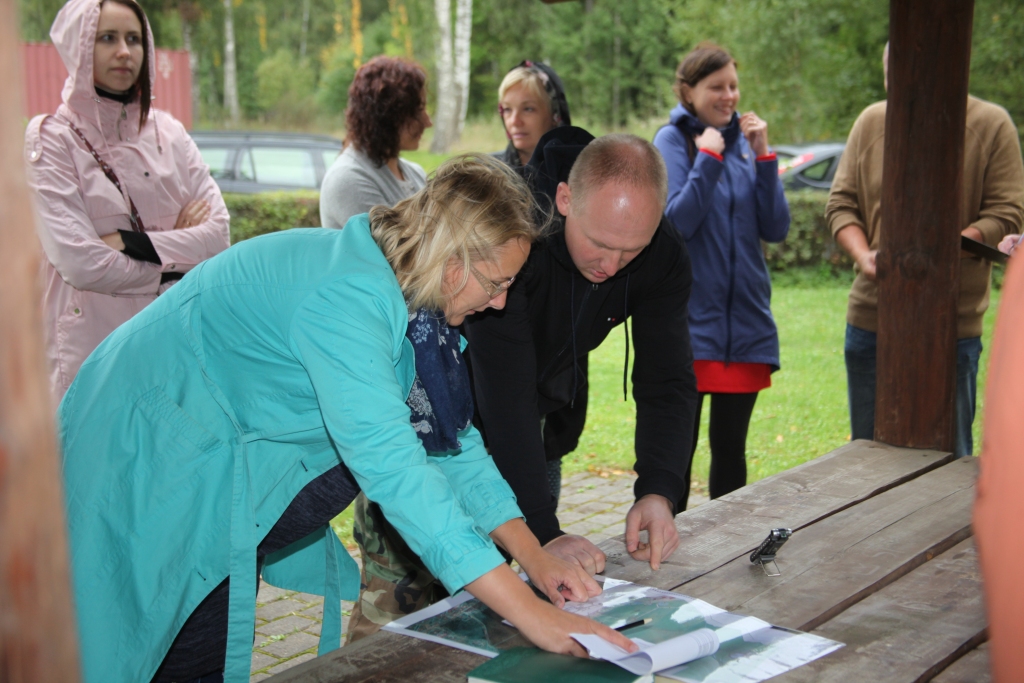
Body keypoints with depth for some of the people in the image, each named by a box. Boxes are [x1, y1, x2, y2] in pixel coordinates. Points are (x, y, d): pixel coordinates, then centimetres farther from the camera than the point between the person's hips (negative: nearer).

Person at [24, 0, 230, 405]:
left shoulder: (167, 132, 9)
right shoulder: (50, 139, -3)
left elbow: (219, 233, -2)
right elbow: (80, 262, -14)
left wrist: (131, 242, -13)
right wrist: (173, 261, -4)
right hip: (94, 342, -4)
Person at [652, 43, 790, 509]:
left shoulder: (744, 142, 10)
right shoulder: (673, 142, -2)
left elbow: (776, 229, 1)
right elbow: (674, 223, -14)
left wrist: (763, 156, -7)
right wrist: (709, 157, -14)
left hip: (745, 321, 4)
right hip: (689, 319, -4)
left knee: (731, 448, 11)